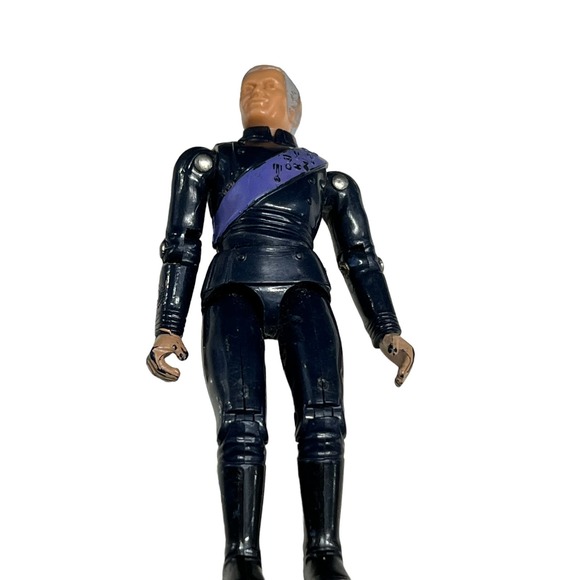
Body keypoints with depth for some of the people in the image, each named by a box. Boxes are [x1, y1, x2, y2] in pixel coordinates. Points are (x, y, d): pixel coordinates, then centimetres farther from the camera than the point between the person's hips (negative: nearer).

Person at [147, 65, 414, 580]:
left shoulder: (330, 179, 29)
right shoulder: (207, 162, 28)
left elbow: (361, 258, 20)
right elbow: (181, 246, 17)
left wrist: (388, 333, 4)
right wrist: (169, 330, 4)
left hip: (303, 292, 1)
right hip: (233, 291, 0)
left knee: (323, 417, -22)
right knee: (241, 424, -21)